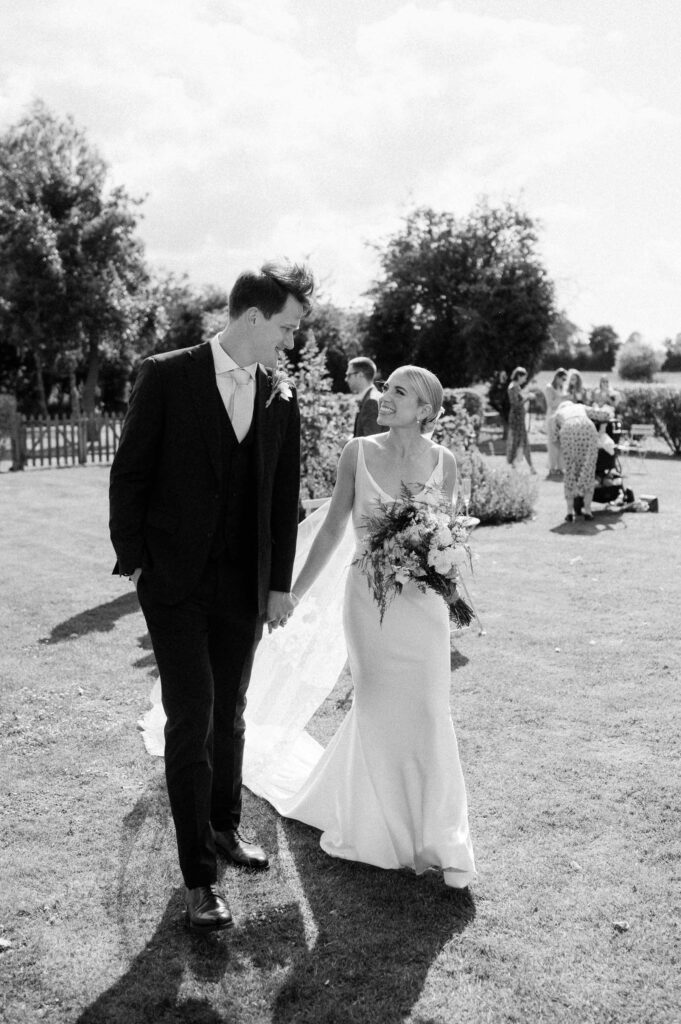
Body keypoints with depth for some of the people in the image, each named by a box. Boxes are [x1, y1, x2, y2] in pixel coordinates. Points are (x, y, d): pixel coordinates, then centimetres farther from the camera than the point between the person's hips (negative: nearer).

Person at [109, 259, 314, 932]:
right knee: (191, 720, -5)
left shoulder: (281, 398, 4)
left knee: (229, 715, 16)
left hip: (245, 587, 4)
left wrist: (280, 582, 9)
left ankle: (224, 825, 37)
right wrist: (133, 558, -7)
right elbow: (130, 474, -4)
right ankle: (198, 875, 8)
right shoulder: (166, 377, -8)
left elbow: (284, 497, 9)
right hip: (174, 581, -4)